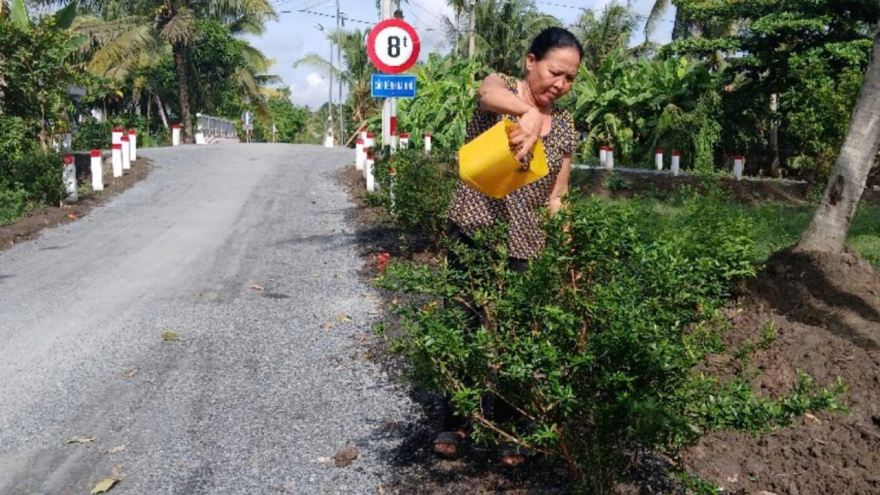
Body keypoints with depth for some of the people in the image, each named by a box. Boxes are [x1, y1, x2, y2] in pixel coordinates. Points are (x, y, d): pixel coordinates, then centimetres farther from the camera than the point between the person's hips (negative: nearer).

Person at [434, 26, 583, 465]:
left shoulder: (566, 127, 9)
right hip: (474, 231, -3)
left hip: (524, 246, 3)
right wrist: (530, 113, -51)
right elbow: (490, 93, -30)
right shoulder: (501, 87, -3)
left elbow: (556, 197, 10)